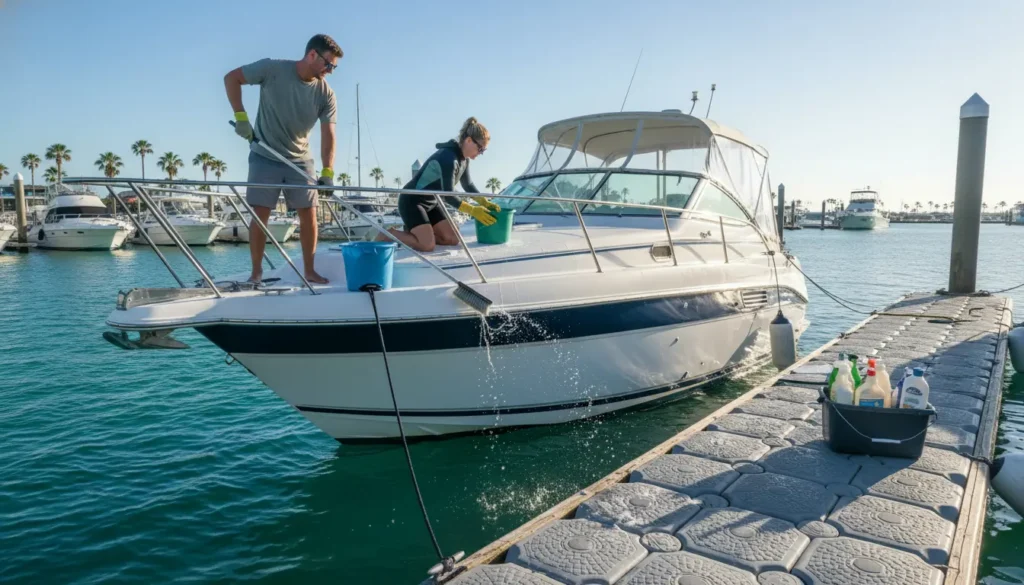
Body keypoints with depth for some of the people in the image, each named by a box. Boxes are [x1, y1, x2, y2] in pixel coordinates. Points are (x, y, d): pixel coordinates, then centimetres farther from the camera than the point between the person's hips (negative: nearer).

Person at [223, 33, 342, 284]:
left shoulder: (326, 94, -6)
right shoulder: (272, 69, -12)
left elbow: (328, 135, -12)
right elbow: (231, 78, -5)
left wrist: (327, 171, -24)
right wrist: (241, 117, -14)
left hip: (300, 161, 3)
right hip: (265, 157, -2)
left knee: (309, 214, -1)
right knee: (260, 214, -3)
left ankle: (309, 271, 10)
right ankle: (256, 272, 7)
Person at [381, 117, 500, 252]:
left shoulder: (464, 159, 4)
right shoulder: (449, 158, -26)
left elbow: (468, 185, 16)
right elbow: (448, 195, -26)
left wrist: (486, 203, 3)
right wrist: (473, 211, -23)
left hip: (431, 203, 10)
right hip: (412, 201, -10)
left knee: (452, 239, 0)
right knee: (427, 245, -24)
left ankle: (413, 232, 15)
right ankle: (390, 234, -1)